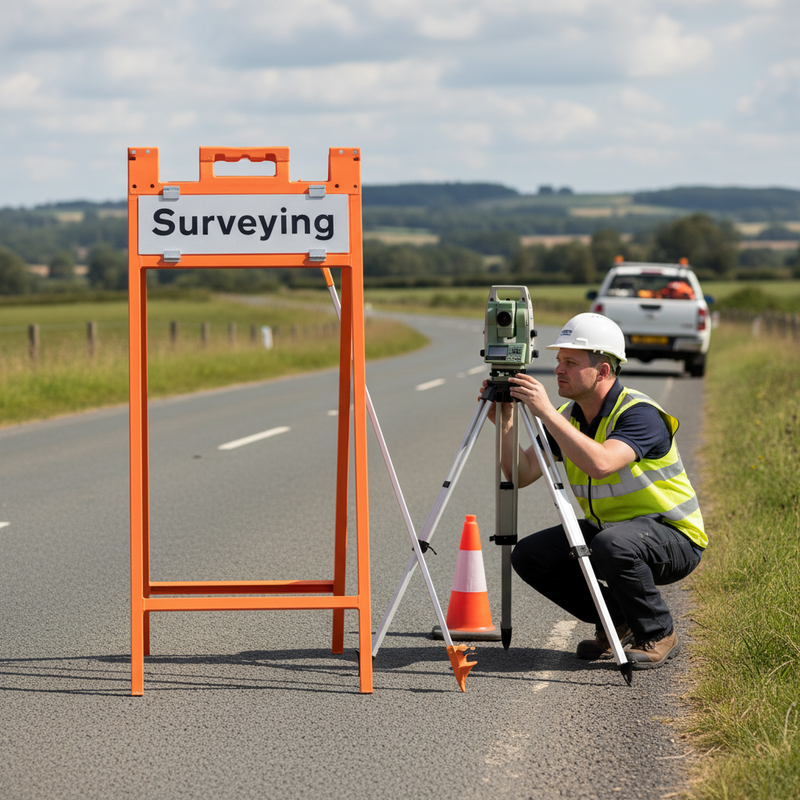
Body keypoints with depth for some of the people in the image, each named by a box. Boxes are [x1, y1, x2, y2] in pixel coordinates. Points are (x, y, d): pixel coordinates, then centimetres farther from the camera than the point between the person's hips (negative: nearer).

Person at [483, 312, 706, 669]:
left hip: (672, 536, -7)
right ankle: (617, 622, 8)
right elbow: (522, 475, -7)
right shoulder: (567, 416, -1)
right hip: (605, 528, 7)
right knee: (529, 555, -8)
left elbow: (600, 463, -43)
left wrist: (546, 412, -39)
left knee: (613, 544, -37)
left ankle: (658, 634, -11)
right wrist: (504, 424, -21)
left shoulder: (639, 413, -24)